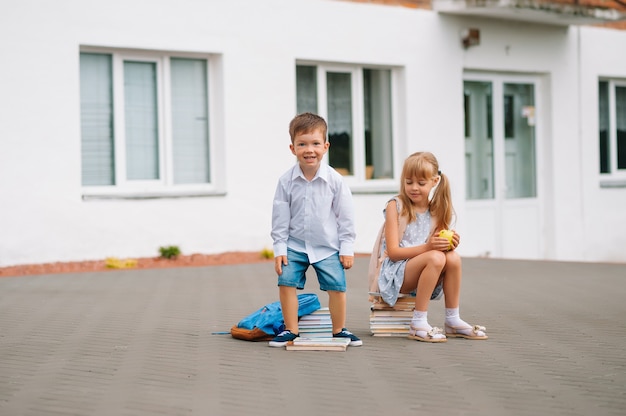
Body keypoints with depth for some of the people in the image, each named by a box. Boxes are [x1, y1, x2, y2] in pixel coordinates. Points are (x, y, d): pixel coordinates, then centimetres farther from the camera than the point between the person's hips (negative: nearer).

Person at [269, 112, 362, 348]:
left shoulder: (335, 180, -10)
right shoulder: (286, 181, -8)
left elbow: (346, 217, -4)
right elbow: (280, 219, -2)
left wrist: (347, 249, -5)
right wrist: (279, 249, -5)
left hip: (328, 247, -1)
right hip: (295, 245, 1)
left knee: (337, 286, -4)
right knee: (286, 282, -9)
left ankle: (339, 330, 16)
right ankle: (291, 330, 5)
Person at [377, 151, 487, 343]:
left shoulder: (437, 210, 7)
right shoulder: (395, 205, -8)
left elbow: (440, 247, 8)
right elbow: (393, 252, -15)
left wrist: (449, 244, -16)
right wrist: (427, 247, -27)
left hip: (423, 274, 5)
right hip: (395, 273, -5)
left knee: (453, 257, -24)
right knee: (435, 258, -32)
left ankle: (452, 320, -12)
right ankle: (418, 324, -27)